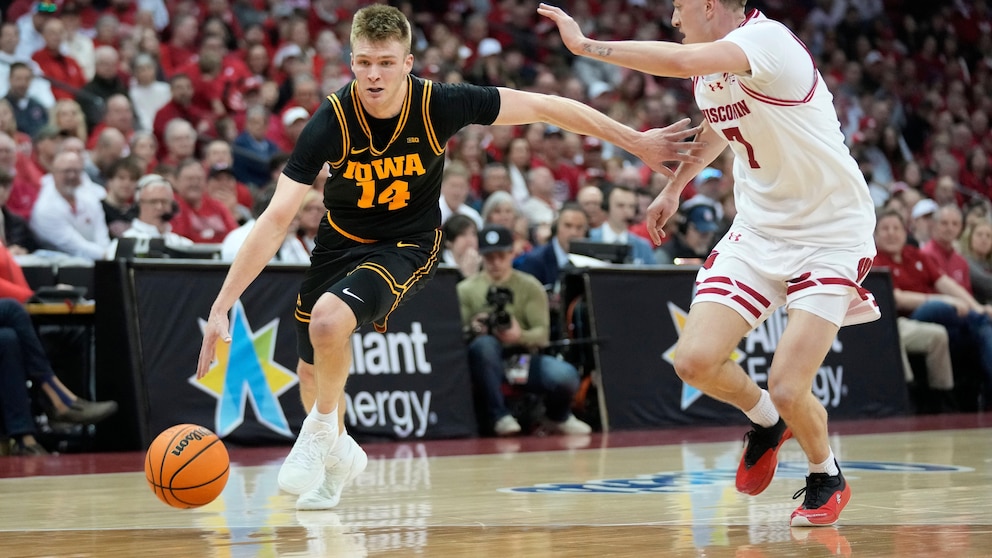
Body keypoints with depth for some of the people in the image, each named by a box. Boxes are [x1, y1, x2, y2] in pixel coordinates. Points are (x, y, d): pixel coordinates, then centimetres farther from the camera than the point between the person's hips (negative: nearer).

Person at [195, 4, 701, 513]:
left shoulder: (439, 104, -25)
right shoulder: (331, 121, -26)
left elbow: (543, 107, -13)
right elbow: (277, 219, -28)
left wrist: (635, 140, -8)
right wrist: (221, 307, -34)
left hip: (406, 246, -2)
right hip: (340, 240, 3)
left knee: (329, 320, -30)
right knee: (312, 374, 13)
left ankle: (322, 433, -2)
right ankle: (339, 455, 48)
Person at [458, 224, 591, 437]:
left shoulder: (530, 286, 8)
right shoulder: (466, 290, 8)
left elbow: (542, 333, 0)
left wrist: (520, 337, -24)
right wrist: (472, 330, -22)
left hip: (524, 356, 1)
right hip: (488, 362, -1)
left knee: (565, 376, -28)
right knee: (484, 343, -38)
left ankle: (557, 417, 11)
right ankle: (500, 416, -24)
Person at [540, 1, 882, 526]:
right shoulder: (711, 65, 4)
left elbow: (682, 62, -41)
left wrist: (587, 45, -34)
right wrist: (674, 187, 28)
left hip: (829, 236, -7)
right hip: (759, 228, 7)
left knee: (787, 388, -15)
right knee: (694, 360, -8)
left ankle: (827, 478, 17)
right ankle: (765, 422, 24)